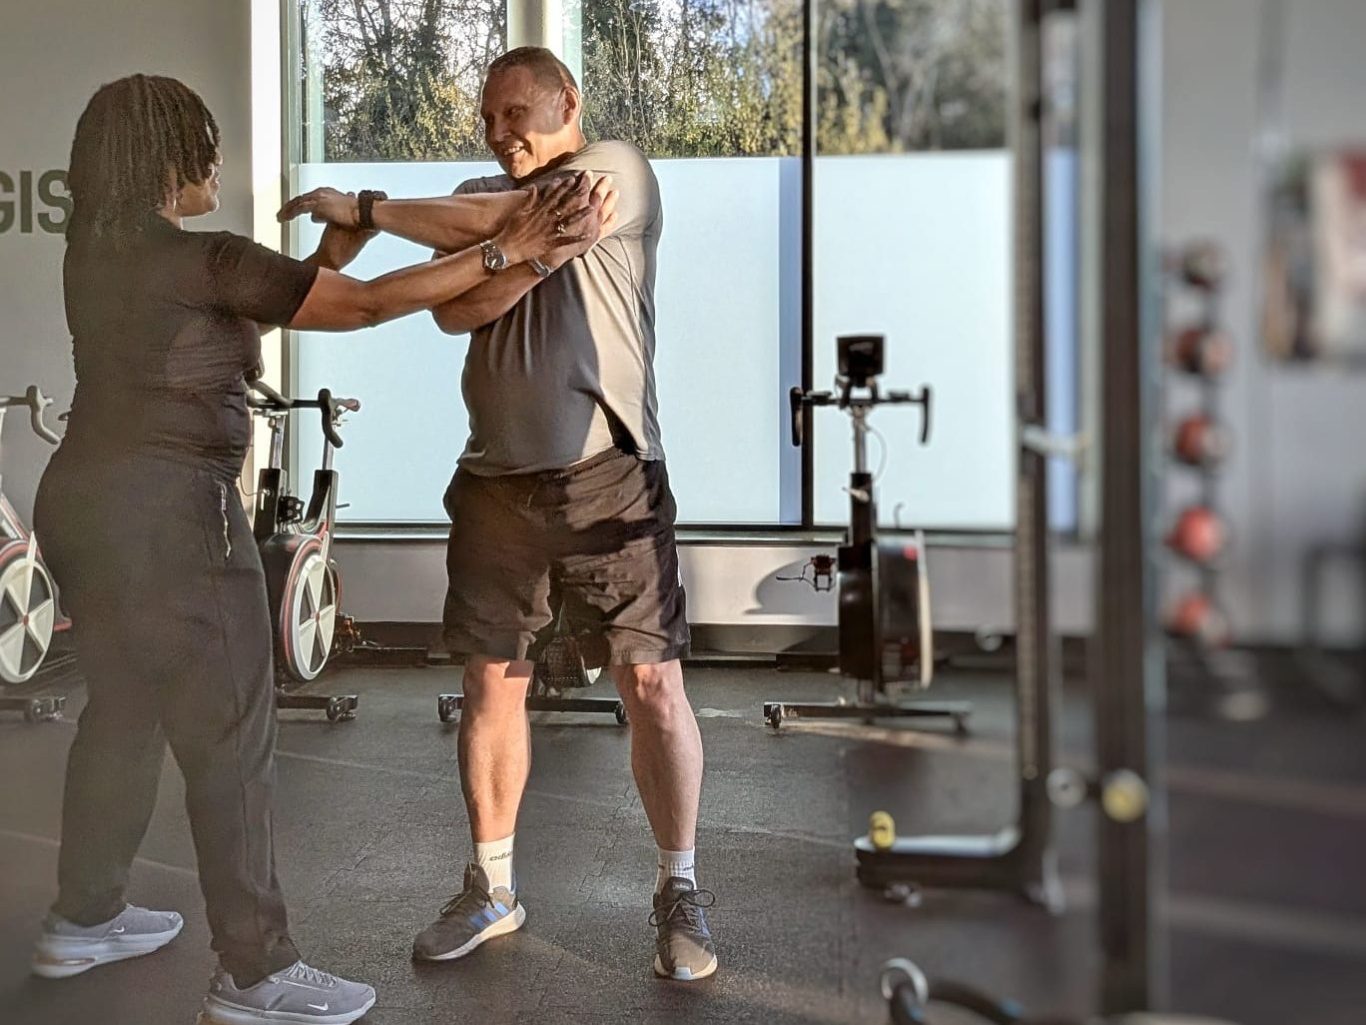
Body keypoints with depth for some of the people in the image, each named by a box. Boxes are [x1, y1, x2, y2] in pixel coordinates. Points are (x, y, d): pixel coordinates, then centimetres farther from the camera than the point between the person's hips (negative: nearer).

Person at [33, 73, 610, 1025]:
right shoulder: (203, 259, -16)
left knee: (123, 713, 21)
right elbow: (368, 304, -17)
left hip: (85, 500, 9)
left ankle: (84, 920, 35)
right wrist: (510, 249, -15)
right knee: (231, 740, -1)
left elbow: (288, 296, 14)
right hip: (167, 516, -9)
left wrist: (344, 234, 9)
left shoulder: (98, 251, 10)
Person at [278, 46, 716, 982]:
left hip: (610, 475, -4)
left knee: (653, 681, -4)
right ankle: (492, 888, 23)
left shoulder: (617, 169, 0)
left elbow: (510, 222, -17)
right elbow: (452, 309, -3)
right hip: (496, 481, 5)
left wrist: (364, 209, -12)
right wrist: (523, 256, -19)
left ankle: (681, 891, 12)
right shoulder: (480, 198, 16)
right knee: (492, 682, 8)